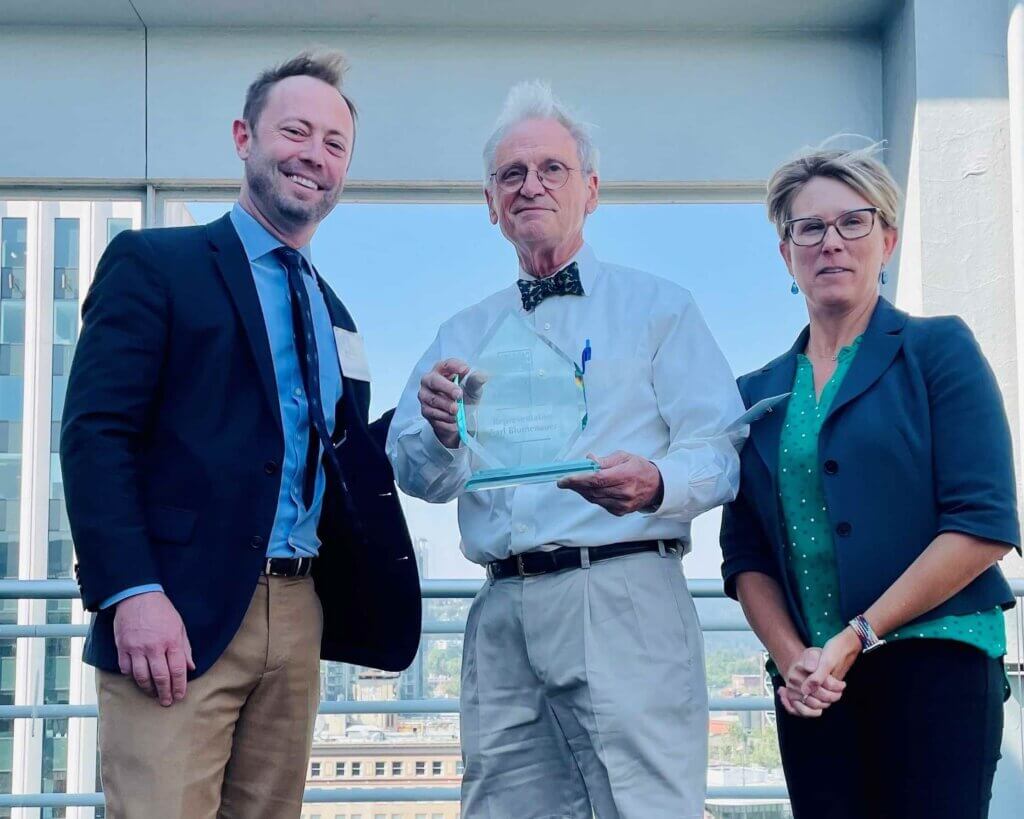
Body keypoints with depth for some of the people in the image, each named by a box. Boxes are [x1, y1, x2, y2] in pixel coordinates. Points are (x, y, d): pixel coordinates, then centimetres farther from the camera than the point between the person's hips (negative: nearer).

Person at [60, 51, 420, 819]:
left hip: (298, 618, 6)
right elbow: (94, 434, -8)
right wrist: (133, 594, -19)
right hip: (179, 615, -6)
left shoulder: (333, 315, 21)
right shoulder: (154, 263, 1)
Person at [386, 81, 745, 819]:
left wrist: (656, 484, -22)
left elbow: (718, 452, 0)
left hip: (624, 597, -3)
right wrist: (442, 430, -12)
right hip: (502, 612, 4)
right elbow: (419, 476, 10)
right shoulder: (464, 335, 20)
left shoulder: (657, 307, 9)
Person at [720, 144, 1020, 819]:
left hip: (932, 663, -3)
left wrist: (859, 636, -11)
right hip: (813, 685, 4)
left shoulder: (937, 350, 2)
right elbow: (745, 554, 11)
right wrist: (791, 658, -7)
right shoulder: (759, 394, 14)